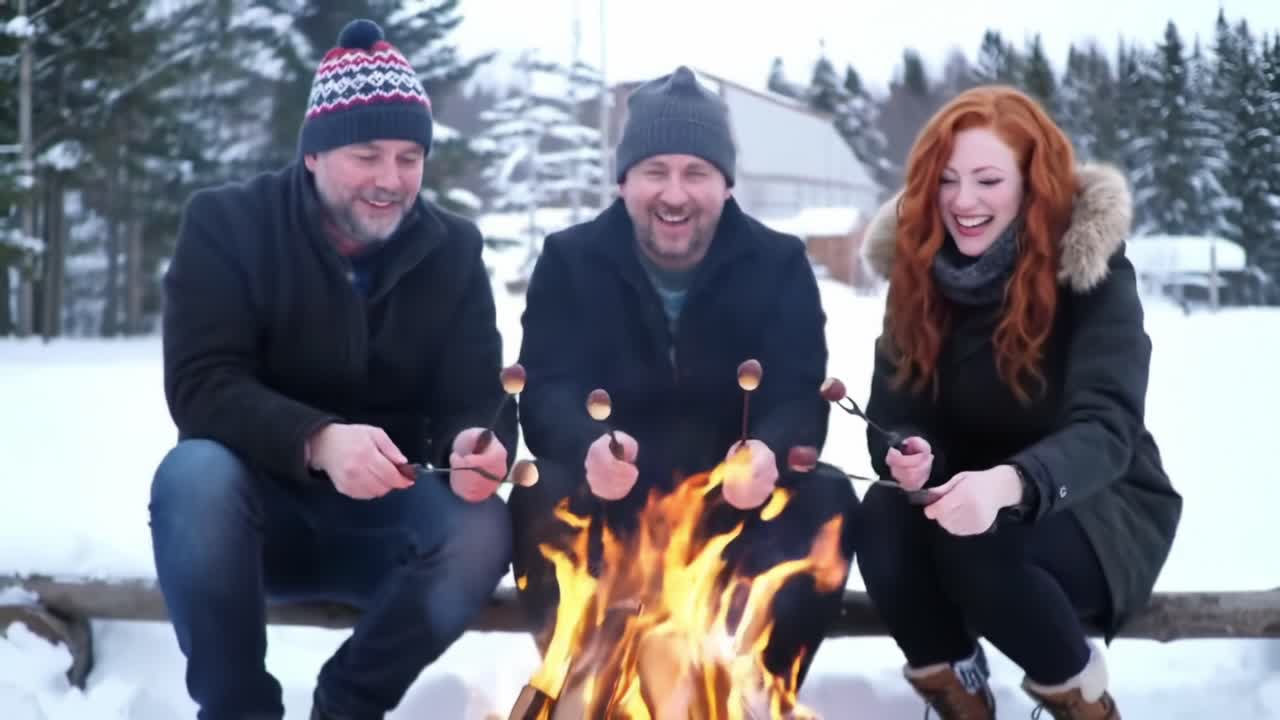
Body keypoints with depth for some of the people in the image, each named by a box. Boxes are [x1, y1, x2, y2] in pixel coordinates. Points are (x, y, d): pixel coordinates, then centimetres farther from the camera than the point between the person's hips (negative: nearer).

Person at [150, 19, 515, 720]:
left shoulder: (452, 249, -1)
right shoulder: (228, 222, -9)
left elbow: (480, 400, -5)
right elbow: (200, 385, -19)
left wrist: (475, 447, -32)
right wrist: (317, 441, -38)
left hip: (379, 513, 2)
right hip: (257, 504, -2)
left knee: (482, 528, -27)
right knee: (194, 475, -35)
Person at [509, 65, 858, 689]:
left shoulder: (779, 264, 1)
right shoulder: (569, 260, 0)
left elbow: (801, 398, -10)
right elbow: (546, 393, -12)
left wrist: (770, 454, -36)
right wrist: (589, 450, -38)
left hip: (735, 503, 1)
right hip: (606, 503, -1)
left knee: (827, 502, -27)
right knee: (540, 501, -31)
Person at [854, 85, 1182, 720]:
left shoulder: (1092, 270, -18)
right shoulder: (917, 268, -5)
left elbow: (1106, 430, -30)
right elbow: (891, 411, -7)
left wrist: (1009, 483, -51)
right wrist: (909, 455, -33)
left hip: (1100, 511, -4)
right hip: (973, 497, 4)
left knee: (977, 540, -35)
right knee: (883, 518, -29)